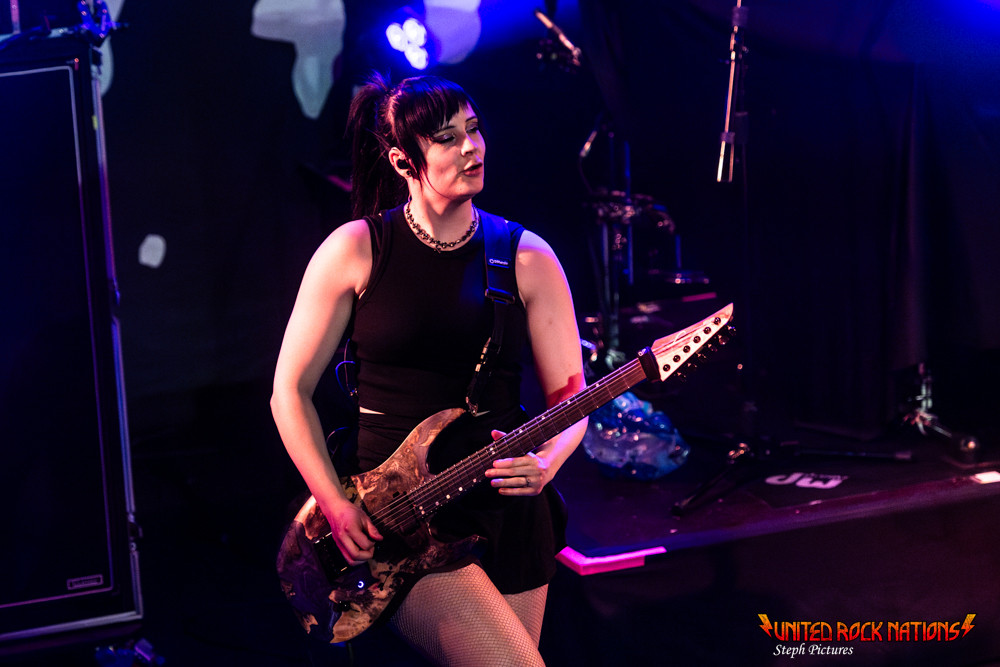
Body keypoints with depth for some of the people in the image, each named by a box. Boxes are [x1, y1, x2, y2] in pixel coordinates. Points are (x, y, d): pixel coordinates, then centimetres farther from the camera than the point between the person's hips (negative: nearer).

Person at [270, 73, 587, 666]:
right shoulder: (356, 249, -4)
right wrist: (337, 506, -8)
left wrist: (546, 463, -18)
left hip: (506, 505, 3)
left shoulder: (527, 257, 1)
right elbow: (291, 390, 0)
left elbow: (570, 396, 3)